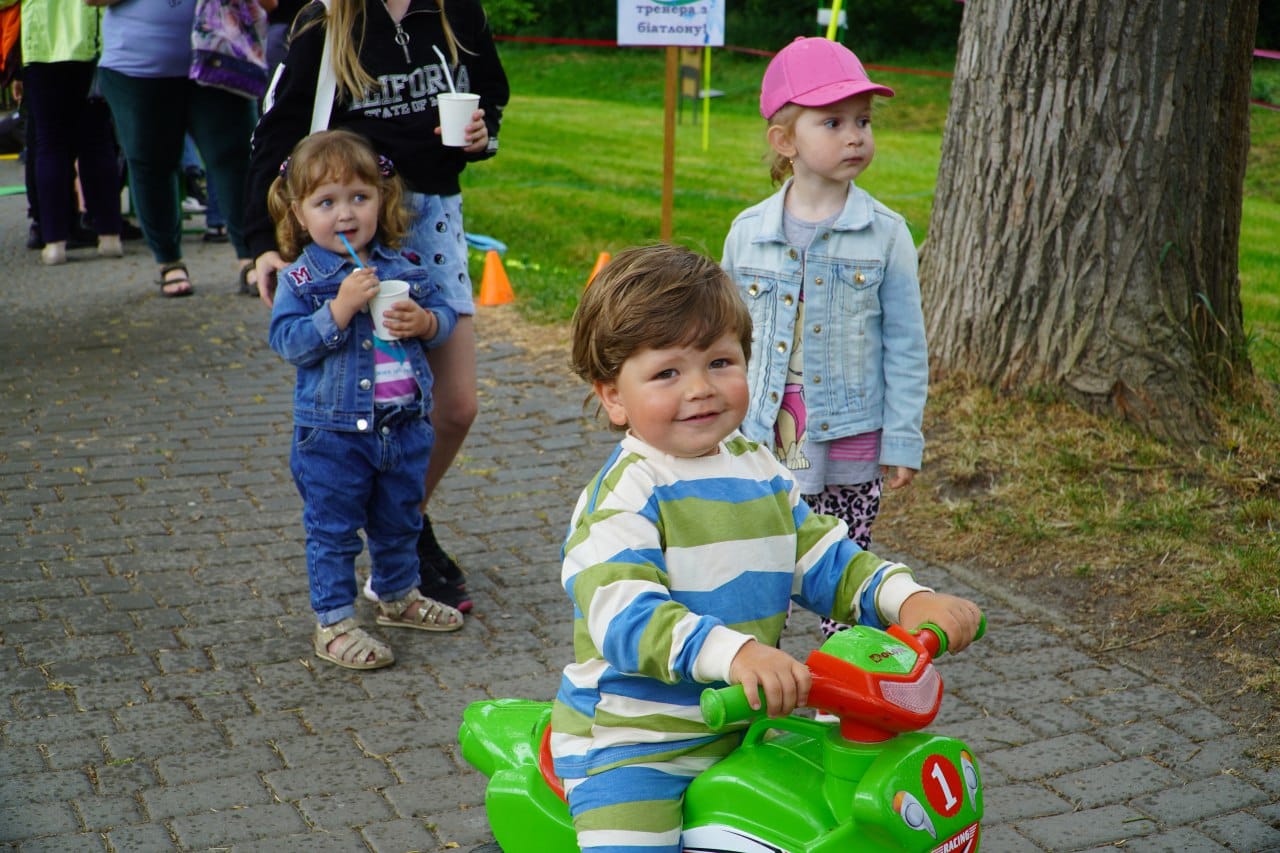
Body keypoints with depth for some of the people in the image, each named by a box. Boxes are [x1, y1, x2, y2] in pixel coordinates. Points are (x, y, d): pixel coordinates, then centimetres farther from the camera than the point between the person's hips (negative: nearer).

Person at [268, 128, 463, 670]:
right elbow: (288, 342, -19)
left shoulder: (403, 268, 2)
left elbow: (444, 315, 8)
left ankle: (399, 596, 41)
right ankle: (333, 623, 17)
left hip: (405, 426, 5)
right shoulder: (301, 279, -10)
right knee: (333, 529, 5)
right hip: (333, 432, -4)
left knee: (400, 519, 21)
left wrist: (423, 321, -15)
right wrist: (341, 307, -29)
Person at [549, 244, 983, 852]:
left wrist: (910, 600, -8)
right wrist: (733, 650, -45)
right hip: (629, 742, -7)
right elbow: (623, 613, -31)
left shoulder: (758, 471, 6)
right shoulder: (624, 494, -19)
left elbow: (826, 562, 10)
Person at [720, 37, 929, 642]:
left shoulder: (885, 234, -5)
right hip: (760, 441, 2)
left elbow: (906, 345, -2)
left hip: (849, 448, -1)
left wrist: (902, 443, -3)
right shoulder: (749, 232, 0)